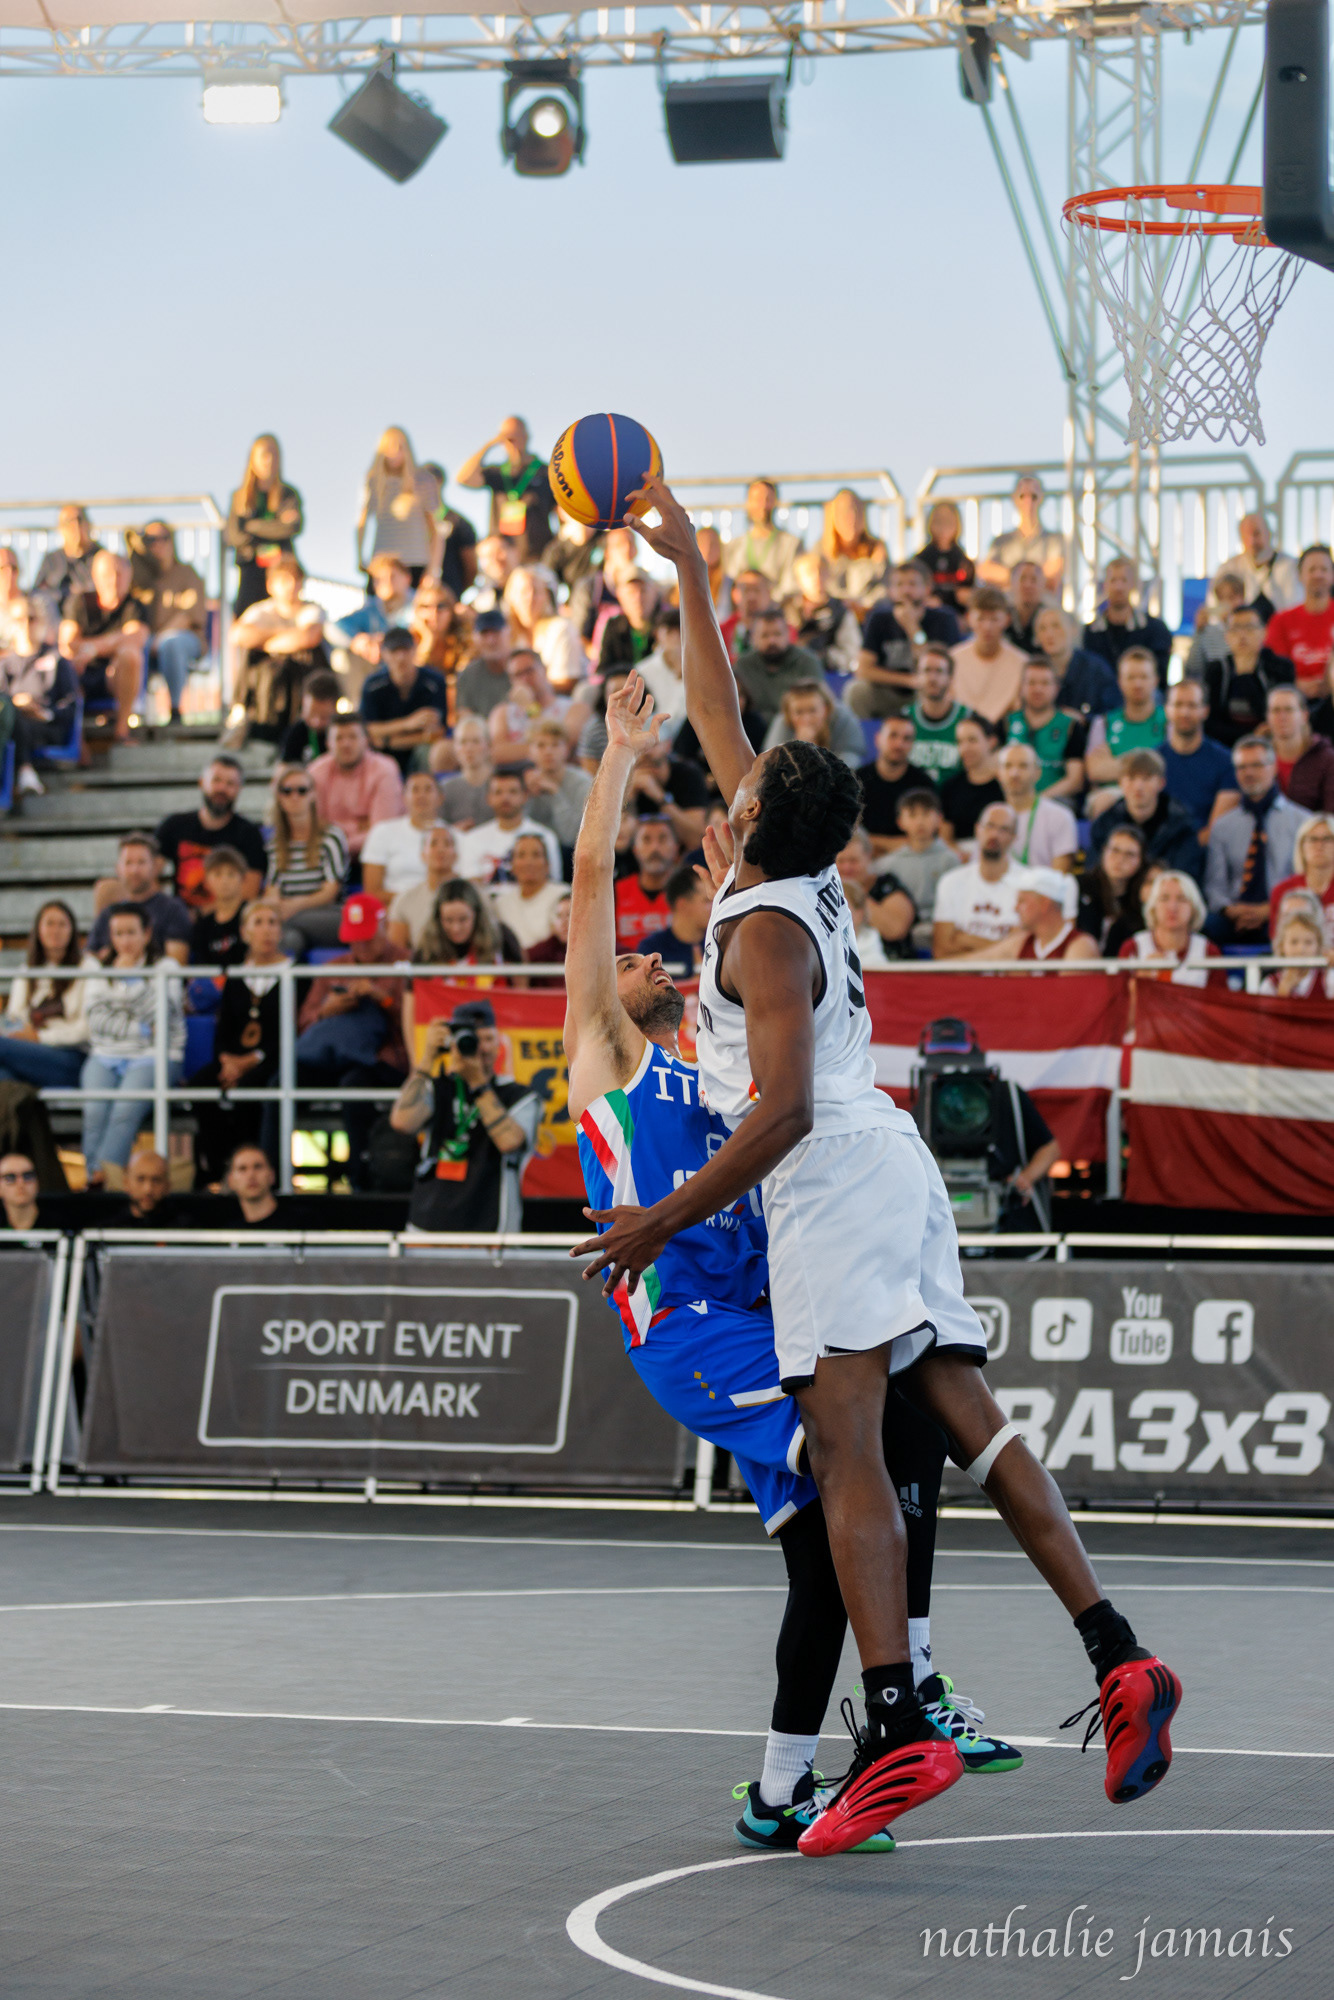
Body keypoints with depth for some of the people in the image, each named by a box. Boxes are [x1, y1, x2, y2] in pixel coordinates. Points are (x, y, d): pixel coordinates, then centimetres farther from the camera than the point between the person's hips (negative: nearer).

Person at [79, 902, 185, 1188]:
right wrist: (143, 1030, -5)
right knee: (95, 1109, -29)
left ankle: (102, 1175, -41)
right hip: (105, 1057, 2)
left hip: (154, 1057, -2)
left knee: (126, 1107, -32)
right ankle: (96, 1180, -38)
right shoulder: (97, 966, 14)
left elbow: (161, 1014, -10)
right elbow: (97, 1021, 3)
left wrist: (131, 976, -10)